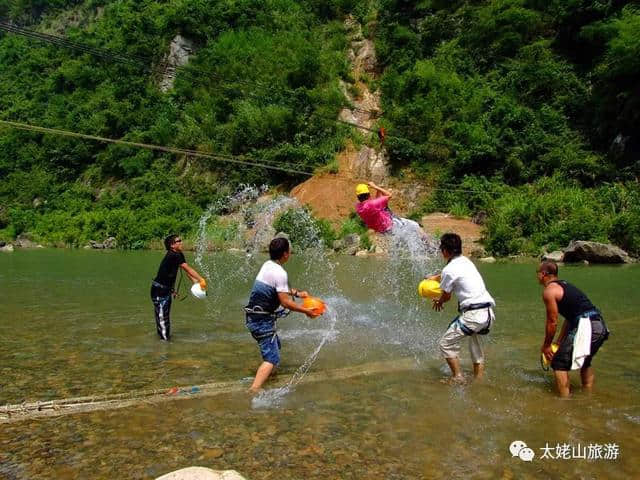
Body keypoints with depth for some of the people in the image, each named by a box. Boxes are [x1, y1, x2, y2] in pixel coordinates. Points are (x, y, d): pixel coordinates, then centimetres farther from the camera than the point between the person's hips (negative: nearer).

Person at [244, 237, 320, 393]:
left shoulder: (267, 265, 9)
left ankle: (266, 374, 43)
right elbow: (286, 302, -18)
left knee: (275, 345, 28)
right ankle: (254, 390, -22)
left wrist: (297, 292, 22)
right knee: (272, 358, -11)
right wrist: (306, 311, -7)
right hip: (263, 321, -10)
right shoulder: (279, 273, -19)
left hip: (253, 318, 10)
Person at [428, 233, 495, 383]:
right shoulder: (466, 261, 13)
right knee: (474, 335, 32)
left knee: (446, 344, 3)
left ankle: (457, 378, 4)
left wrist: (438, 302, 26)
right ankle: (479, 375, 38)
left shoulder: (449, 270, -10)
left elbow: (446, 296, 4)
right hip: (489, 312, 9)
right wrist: (435, 277, 49)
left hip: (473, 314, -9)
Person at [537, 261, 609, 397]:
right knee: (585, 362, 30)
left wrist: (546, 346, 6)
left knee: (559, 364, 1)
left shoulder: (549, 291, -6)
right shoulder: (564, 285, 22)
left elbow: (552, 322, -6)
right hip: (600, 324, 10)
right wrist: (559, 341, 26)